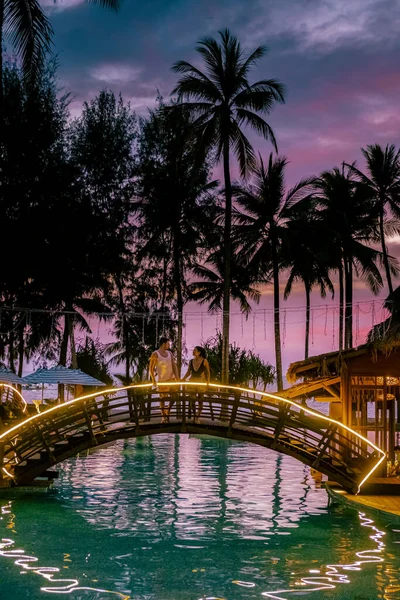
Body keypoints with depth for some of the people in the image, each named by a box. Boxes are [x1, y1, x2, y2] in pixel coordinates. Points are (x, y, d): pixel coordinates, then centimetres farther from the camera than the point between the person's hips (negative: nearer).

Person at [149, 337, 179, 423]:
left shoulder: (169, 353, 6)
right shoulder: (155, 354, -10)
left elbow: (174, 365, 2)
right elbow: (151, 368, -10)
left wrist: (177, 377, -10)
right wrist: (153, 380, -15)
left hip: (172, 378, 5)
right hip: (162, 380, -5)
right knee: (162, 398, 4)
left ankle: (167, 412, 25)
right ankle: (163, 416, 15)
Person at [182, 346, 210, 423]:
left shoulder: (204, 361, -8)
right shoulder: (191, 361, 2)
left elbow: (208, 372, -5)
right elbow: (188, 372, 7)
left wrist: (208, 381, -14)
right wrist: (184, 378, -6)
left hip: (201, 383, -3)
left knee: (200, 400, 5)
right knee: (192, 400, 3)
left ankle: (197, 417, 13)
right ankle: (193, 417, 16)